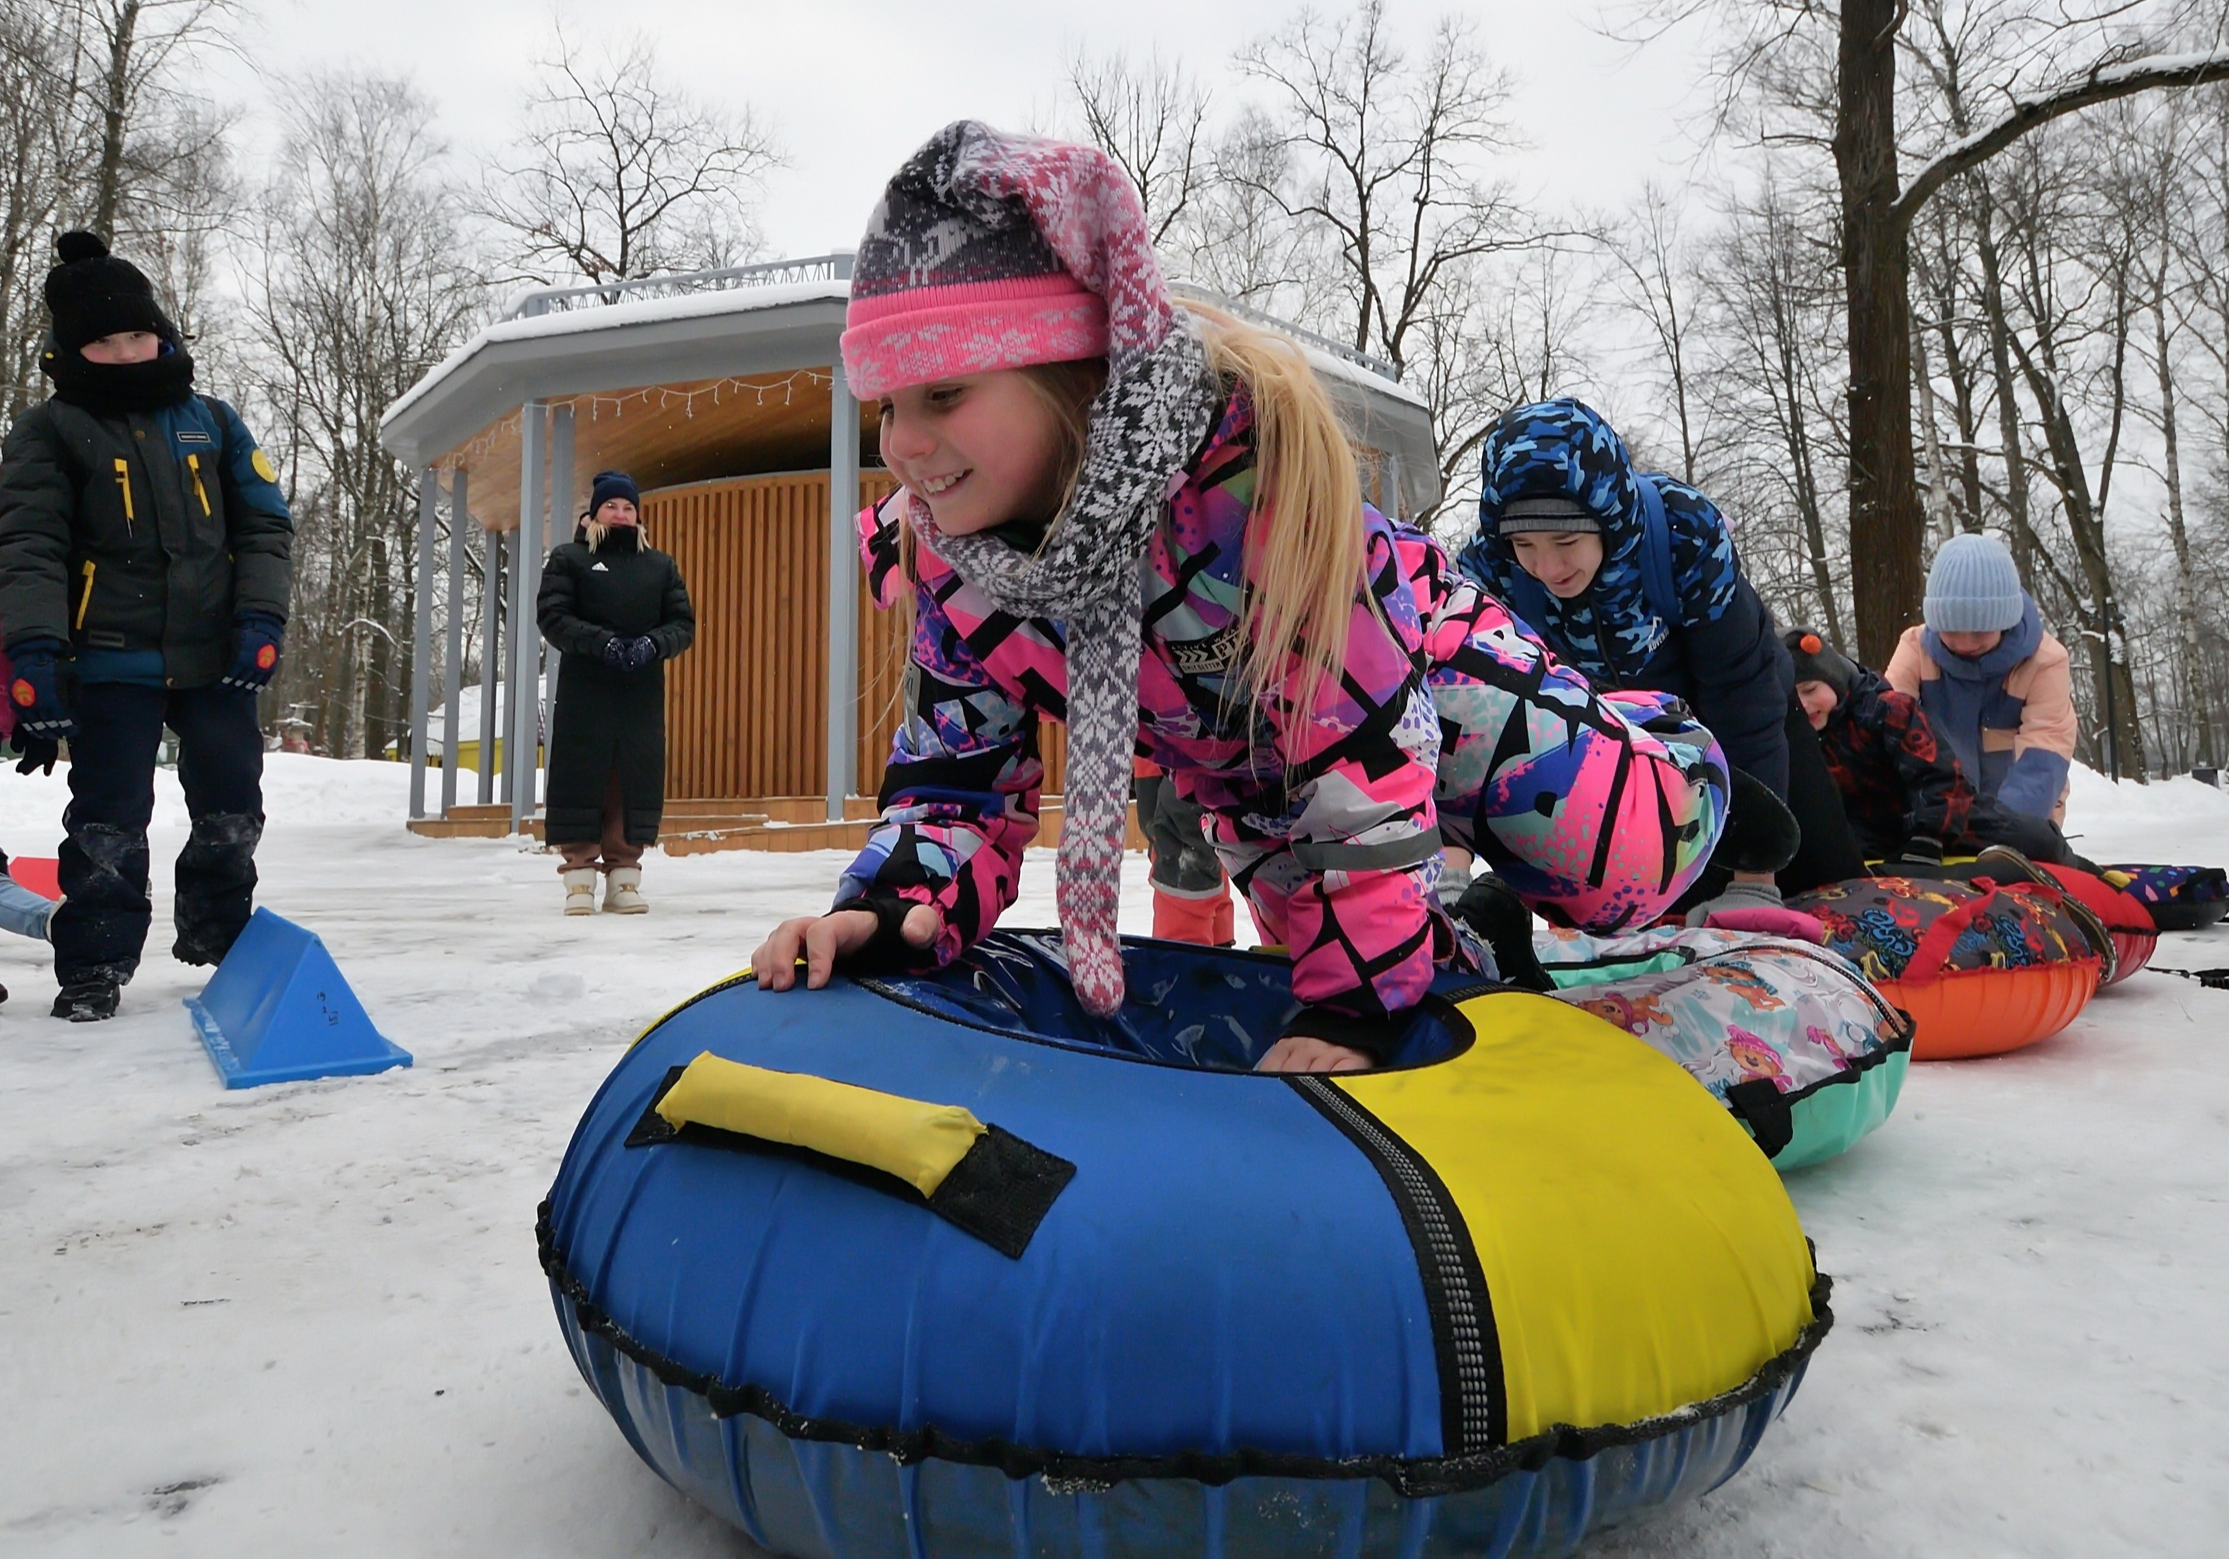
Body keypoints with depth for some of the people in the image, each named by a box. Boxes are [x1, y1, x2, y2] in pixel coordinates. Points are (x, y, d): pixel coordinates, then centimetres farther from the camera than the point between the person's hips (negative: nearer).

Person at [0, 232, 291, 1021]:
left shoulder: (211, 421, 11)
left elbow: (264, 523, 9)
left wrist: (260, 617, -5)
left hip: (215, 657, 3)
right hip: (112, 660, -3)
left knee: (232, 808, 10)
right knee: (109, 822, -2)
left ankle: (218, 937, 31)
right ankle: (93, 967, 10)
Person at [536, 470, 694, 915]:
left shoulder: (661, 566, 17)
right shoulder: (568, 558, 9)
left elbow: (684, 623, 10)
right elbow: (552, 616, -2)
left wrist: (653, 644, -10)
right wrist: (601, 642, -16)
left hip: (643, 694, 3)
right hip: (583, 691, -2)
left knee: (636, 779, 1)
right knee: (582, 776, -4)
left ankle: (624, 874, 8)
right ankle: (579, 876, 2)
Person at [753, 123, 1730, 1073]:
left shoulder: (1240, 455, -43)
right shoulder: (943, 551, -24)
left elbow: (1359, 728, -38)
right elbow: (959, 774, -15)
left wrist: (1350, 1002, -35)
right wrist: (891, 910, -36)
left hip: (1425, 683, -5)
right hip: (1243, 771, 5)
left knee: (1630, 860, -8)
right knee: (1313, 938, 15)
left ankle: (1648, 742, 28)